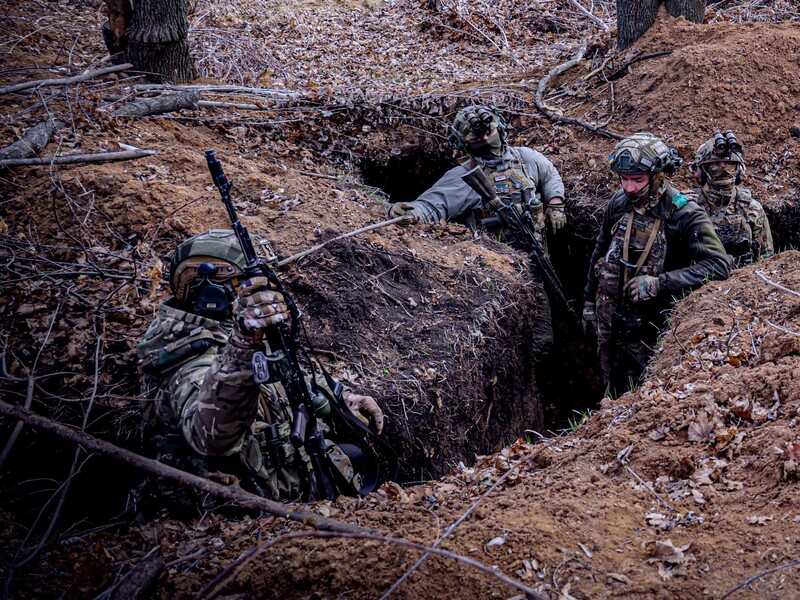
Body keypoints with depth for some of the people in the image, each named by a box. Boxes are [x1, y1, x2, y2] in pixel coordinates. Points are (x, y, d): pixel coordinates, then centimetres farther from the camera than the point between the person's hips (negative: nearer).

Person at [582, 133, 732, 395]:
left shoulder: (684, 214, -18)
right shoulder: (619, 203, -1)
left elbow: (719, 265, -28)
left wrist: (659, 284, -32)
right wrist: (589, 301, 17)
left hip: (648, 326, -5)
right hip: (609, 321, 5)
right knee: (614, 393, 17)